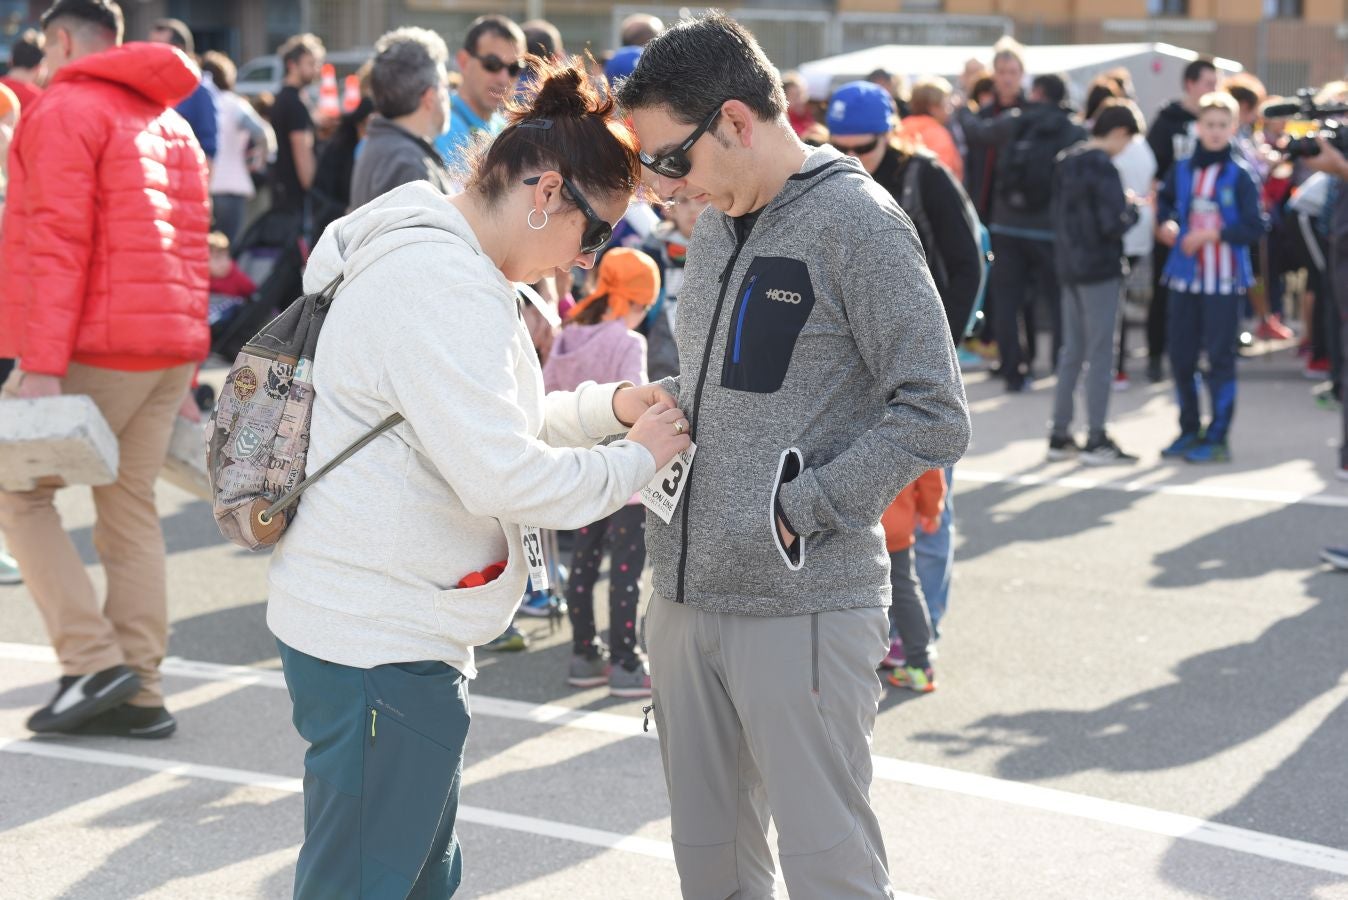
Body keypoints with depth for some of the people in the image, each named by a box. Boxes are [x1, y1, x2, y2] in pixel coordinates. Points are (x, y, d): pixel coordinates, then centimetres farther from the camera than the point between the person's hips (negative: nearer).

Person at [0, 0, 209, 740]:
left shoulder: (66, 110, -5)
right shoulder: (170, 122, 21)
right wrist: (182, 374, 20)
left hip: (99, 345, -8)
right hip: (170, 346, 8)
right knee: (129, 509, 9)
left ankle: (94, 660, -8)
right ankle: (139, 694, 7)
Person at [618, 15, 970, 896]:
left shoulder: (856, 222, -10)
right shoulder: (714, 225, 13)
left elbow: (933, 419, -14)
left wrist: (796, 510, -15)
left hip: (804, 608, -7)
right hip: (686, 598, 8)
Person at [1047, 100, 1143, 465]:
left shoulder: (1066, 161, 9)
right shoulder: (1103, 167, -16)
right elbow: (1114, 224, -20)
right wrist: (1133, 209, -3)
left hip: (1070, 268, 8)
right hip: (1100, 270, -8)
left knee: (1072, 352, 13)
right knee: (1101, 355, -2)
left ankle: (1059, 435, 16)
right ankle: (1096, 441, 1)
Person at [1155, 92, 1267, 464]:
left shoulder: (1240, 175, -7)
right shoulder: (1182, 169, 6)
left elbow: (1256, 227, -11)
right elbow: (1165, 200, 26)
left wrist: (1214, 234, -17)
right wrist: (1167, 223, 8)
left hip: (1223, 280, -5)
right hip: (1185, 276, 5)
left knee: (1220, 357, 0)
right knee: (1181, 356, 9)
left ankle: (1218, 437, 6)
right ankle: (1189, 430, 24)